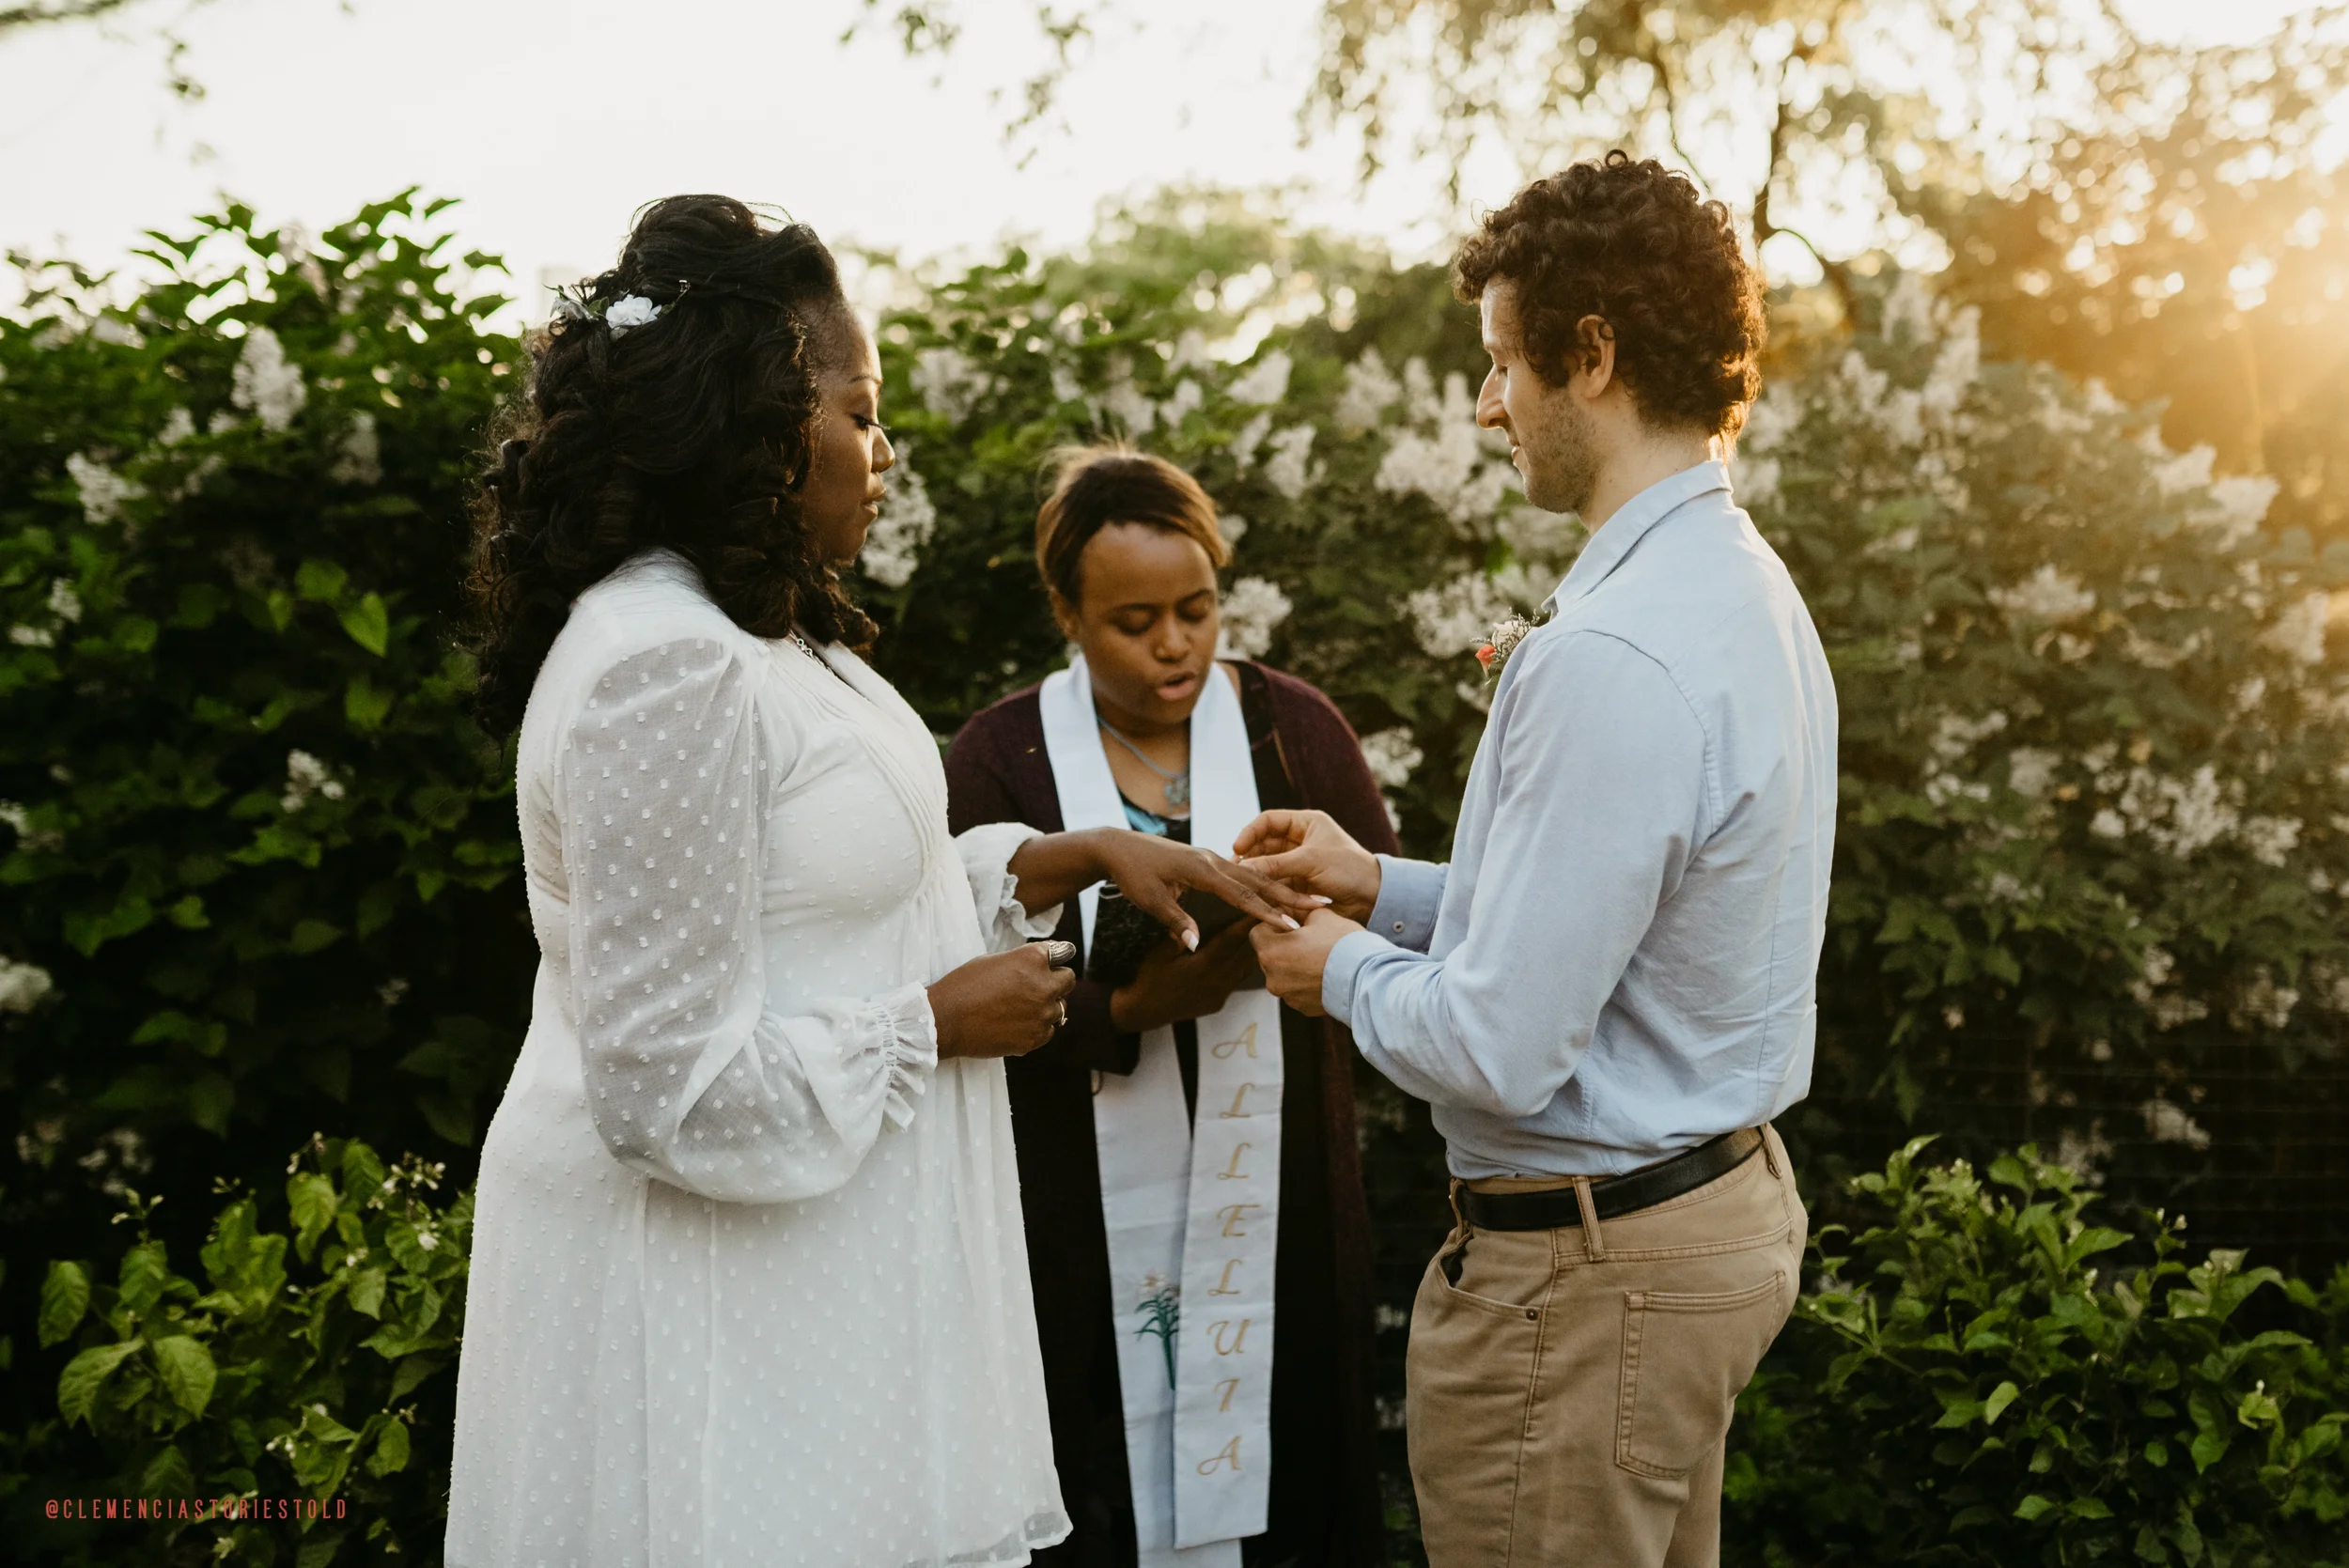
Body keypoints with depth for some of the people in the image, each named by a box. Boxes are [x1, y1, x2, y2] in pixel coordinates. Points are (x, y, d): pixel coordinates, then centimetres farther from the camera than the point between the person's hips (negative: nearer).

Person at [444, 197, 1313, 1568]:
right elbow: (677, 1092, -25)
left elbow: (847, 891, 20)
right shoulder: (666, 670, -23)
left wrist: (1083, 856, 8)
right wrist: (941, 1022, -14)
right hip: (705, 1289, -10)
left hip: (805, 1261, 10)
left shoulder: (758, 632, 10)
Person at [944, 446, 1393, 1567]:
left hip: (1275, 1200, 2)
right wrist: (1131, 1009, -22)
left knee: (1282, 1471, 4)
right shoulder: (1002, 757, -1)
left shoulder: (1292, 726, 4)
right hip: (1087, 1221, -1)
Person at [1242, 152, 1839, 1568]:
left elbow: (1496, 1051, -25)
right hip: (1729, 1199, 10)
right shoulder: (1749, 587, 6)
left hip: (1586, 1275, -10)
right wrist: (1388, 889, 14)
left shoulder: (1612, 662, -27)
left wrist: (1345, 969, -6)